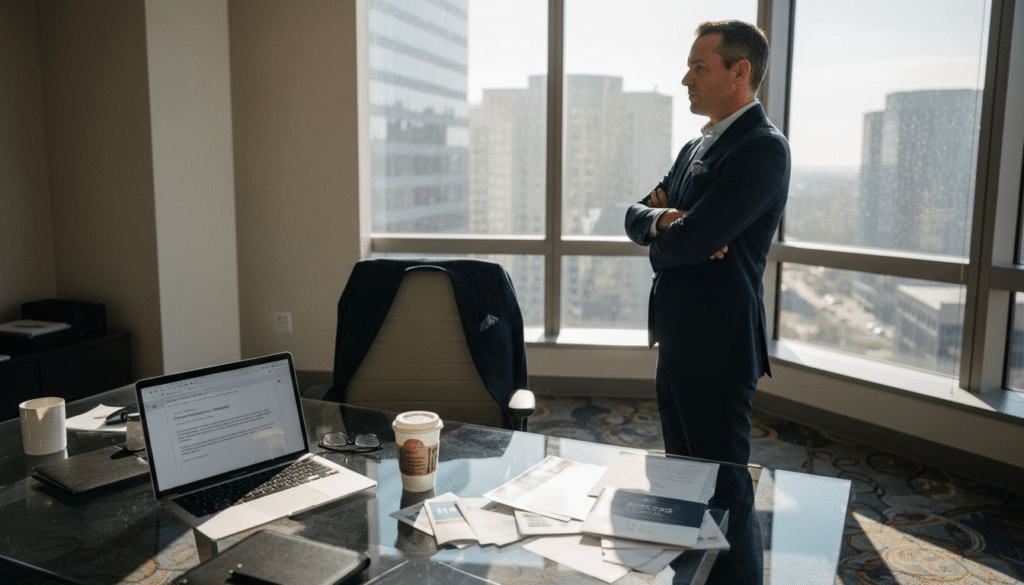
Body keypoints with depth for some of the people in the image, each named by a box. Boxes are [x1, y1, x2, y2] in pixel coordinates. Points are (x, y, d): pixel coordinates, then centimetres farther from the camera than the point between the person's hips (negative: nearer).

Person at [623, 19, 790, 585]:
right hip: (677, 340, 9)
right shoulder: (696, 146, 14)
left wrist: (662, 237, -1)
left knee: (723, 487, 4)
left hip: (716, 345, -9)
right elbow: (636, 218, 12)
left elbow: (690, 241, -24)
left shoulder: (761, 147, -16)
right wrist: (664, 219, -10)